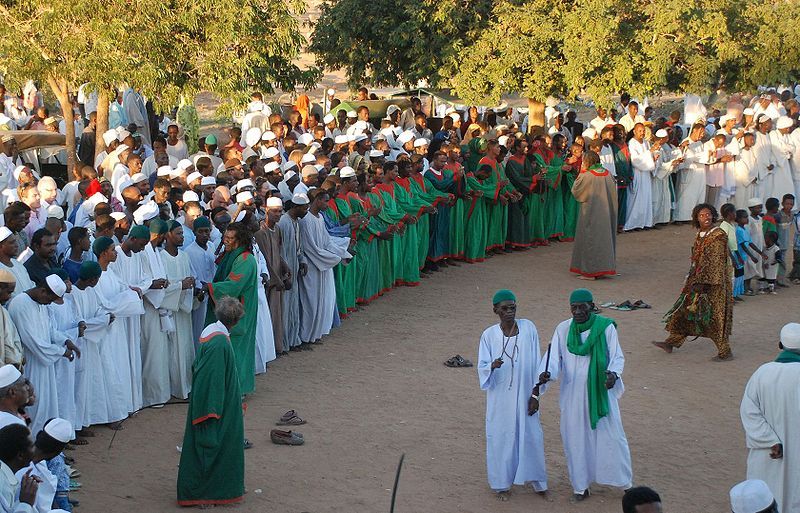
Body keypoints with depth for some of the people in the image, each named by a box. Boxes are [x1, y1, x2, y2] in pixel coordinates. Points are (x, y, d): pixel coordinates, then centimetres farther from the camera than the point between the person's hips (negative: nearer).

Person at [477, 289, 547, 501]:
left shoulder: (528, 328, -5)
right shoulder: (489, 335, -5)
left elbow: (535, 364, -2)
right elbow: (482, 368, -4)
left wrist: (535, 394, -4)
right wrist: (492, 366, -27)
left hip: (524, 395, 0)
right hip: (500, 398, 0)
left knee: (531, 436, 6)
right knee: (501, 438, 7)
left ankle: (537, 481, 23)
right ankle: (502, 484, 22)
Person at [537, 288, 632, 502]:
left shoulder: (606, 327, -9)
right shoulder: (563, 330, -3)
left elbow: (618, 356, -4)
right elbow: (554, 358, -8)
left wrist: (613, 373, -25)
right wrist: (546, 374, -29)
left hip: (601, 393, -2)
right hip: (573, 394, 2)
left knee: (610, 436, 5)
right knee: (576, 439, 8)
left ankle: (626, 483, 22)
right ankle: (580, 487, 23)